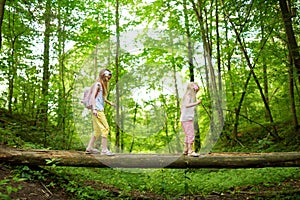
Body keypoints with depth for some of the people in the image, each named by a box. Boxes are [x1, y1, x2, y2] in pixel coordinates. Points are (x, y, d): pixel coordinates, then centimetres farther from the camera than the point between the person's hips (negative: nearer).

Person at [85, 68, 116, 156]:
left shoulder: (102, 86, 20)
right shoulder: (98, 84, -6)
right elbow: (93, 96, -15)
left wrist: (109, 103, 30)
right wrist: (94, 108, -23)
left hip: (100, 110, 10)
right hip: (97, 110, -10)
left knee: (97, 130, 14)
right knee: (105, 128, -11)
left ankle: (89, 148, 22)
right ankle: (104, 150, -9)